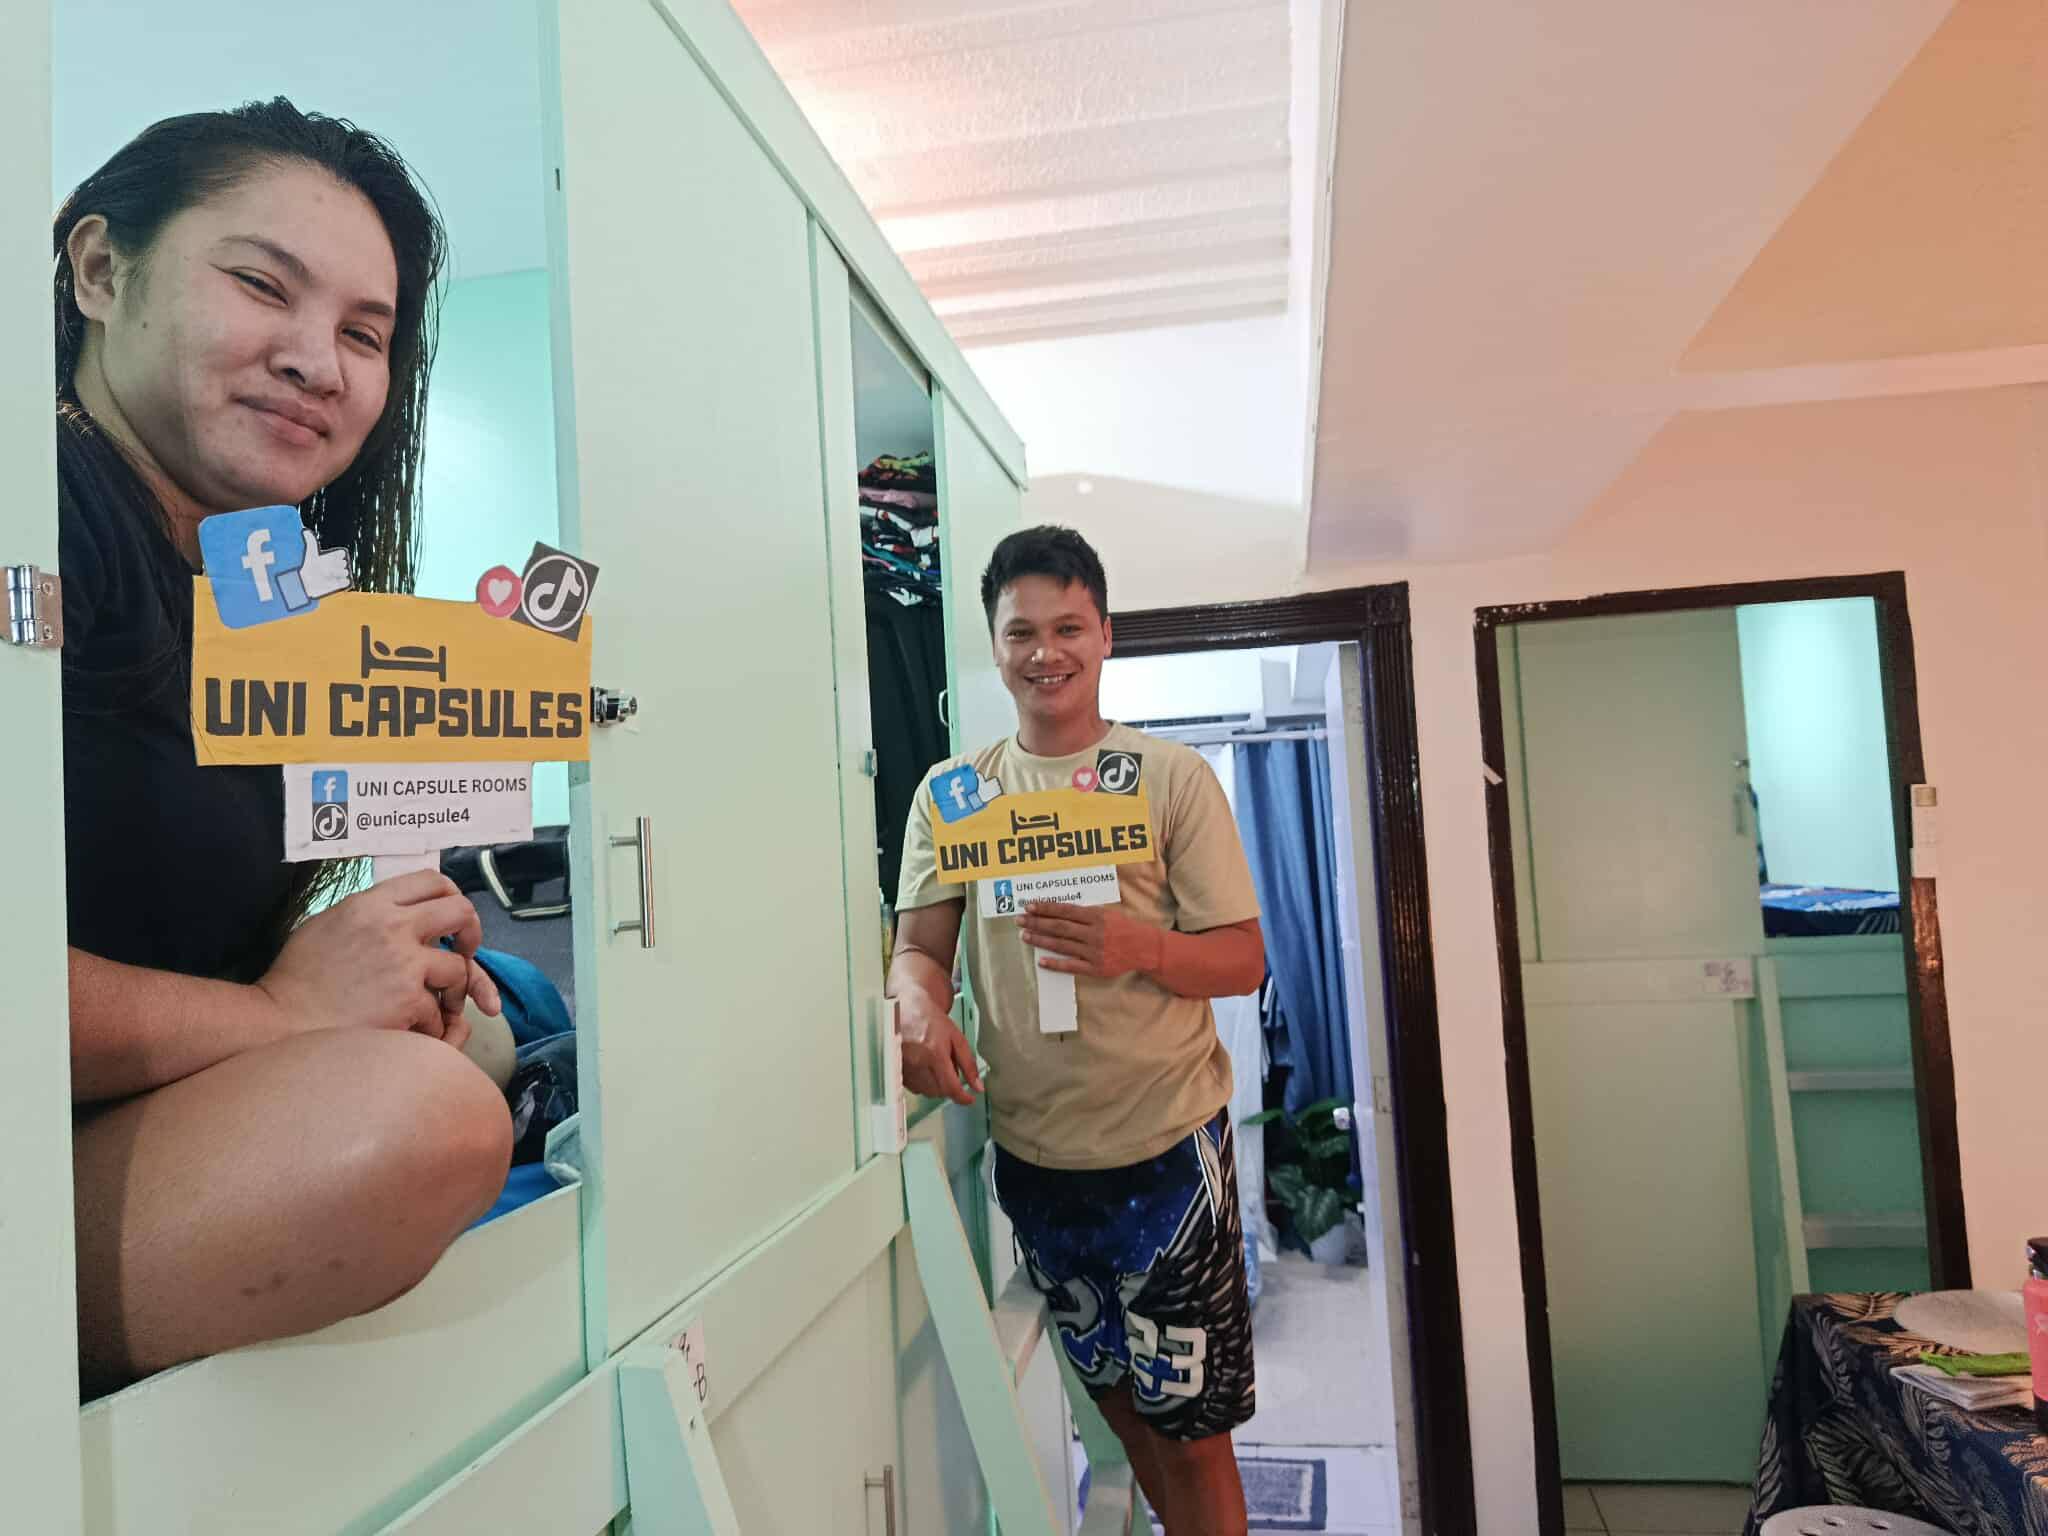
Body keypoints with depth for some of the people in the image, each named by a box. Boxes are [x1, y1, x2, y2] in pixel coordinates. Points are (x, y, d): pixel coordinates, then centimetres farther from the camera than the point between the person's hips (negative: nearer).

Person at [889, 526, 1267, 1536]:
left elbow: (1244, 960, -6)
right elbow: (919, 944, 0)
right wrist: (923, 1011, -23)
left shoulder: (1173, 777, -4)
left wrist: (1139, 947, -27)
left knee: (1190, 1429, 6)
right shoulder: (952, 791, 5)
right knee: (1123, 1408, 20)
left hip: (1165, 1145, -3)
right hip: (1029, 1149, 3)